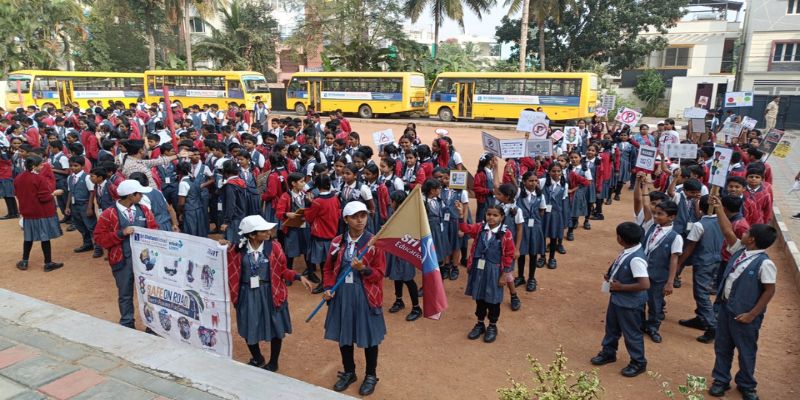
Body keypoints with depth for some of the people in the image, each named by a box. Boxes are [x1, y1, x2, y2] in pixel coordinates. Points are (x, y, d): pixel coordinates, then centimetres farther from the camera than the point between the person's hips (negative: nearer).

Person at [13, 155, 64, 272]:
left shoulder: (18, 178, 2)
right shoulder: (40, 178, -19)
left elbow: (18, 194, 13)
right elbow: (45, 197, -18)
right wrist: (54, 193, -2)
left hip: (27, 212, 6)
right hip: (43, 213, -6)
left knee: (28, 237, 18)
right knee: (45, 238, 2)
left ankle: (24, 262, 26)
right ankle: (48, 264, 8)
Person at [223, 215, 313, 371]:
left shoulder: (273, 246, -10)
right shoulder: (239, 248, -7)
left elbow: (282, 271, -4)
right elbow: (231, 269, -2)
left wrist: (299, 277, -16)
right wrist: (227, 249, -14)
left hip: (270, 293, -1)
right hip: (248, 294, 1)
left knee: (275, 328, 10)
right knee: (248, 329, 13)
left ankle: (273, 362, 34)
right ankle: (257, 358, 41)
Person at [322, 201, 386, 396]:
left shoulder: (374, 243, -10)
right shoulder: (337, 242, 0)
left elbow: (379, 273, -8)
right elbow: (329, 268, 9)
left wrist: (363, 269, -25)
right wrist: (328, 288, -6)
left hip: (366, 295, -3)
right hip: (342, 294, 3)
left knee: (369, 336, 9)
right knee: (343, 334, 15)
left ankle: (371, 376, 29)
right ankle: (349, 372, 36)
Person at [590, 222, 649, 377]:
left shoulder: (636, 259, -32)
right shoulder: (628, 251, -4)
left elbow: (645, 284, -34)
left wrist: (621, 287, -24)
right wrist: (610, 276, -3)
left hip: (630, 303, -9)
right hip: (617, 298, 9)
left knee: (631, 333, 11)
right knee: (611, 327, 24)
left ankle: (638, 363, 31)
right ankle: (608, 353, 43)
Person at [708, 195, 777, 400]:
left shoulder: (764, 263, -21)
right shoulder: (740, 250, -1)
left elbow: (770, 291, -19)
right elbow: (727, 231, 6)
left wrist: (752, 314, -17)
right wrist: (719, 209, 6)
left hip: (744, 315, -7)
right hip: (726, 307, 7)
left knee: (746, 351, 13)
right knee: (722, 346, 17)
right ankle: (721, 380, 33)